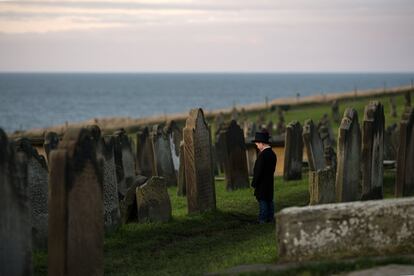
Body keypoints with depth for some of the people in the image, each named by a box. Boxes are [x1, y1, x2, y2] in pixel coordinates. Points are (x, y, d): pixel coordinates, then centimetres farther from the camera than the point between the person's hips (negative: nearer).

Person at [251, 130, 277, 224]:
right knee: (269, 201, 13)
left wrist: (254, 183, -12)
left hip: (262, 184, -9)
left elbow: (259, 171, -20)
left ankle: (262, 220, -2)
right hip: (270, 183, 9)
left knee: (262, 202, -5)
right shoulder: (272, 154, 9)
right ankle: (270, 218, 19)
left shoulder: (263, 155, -20)